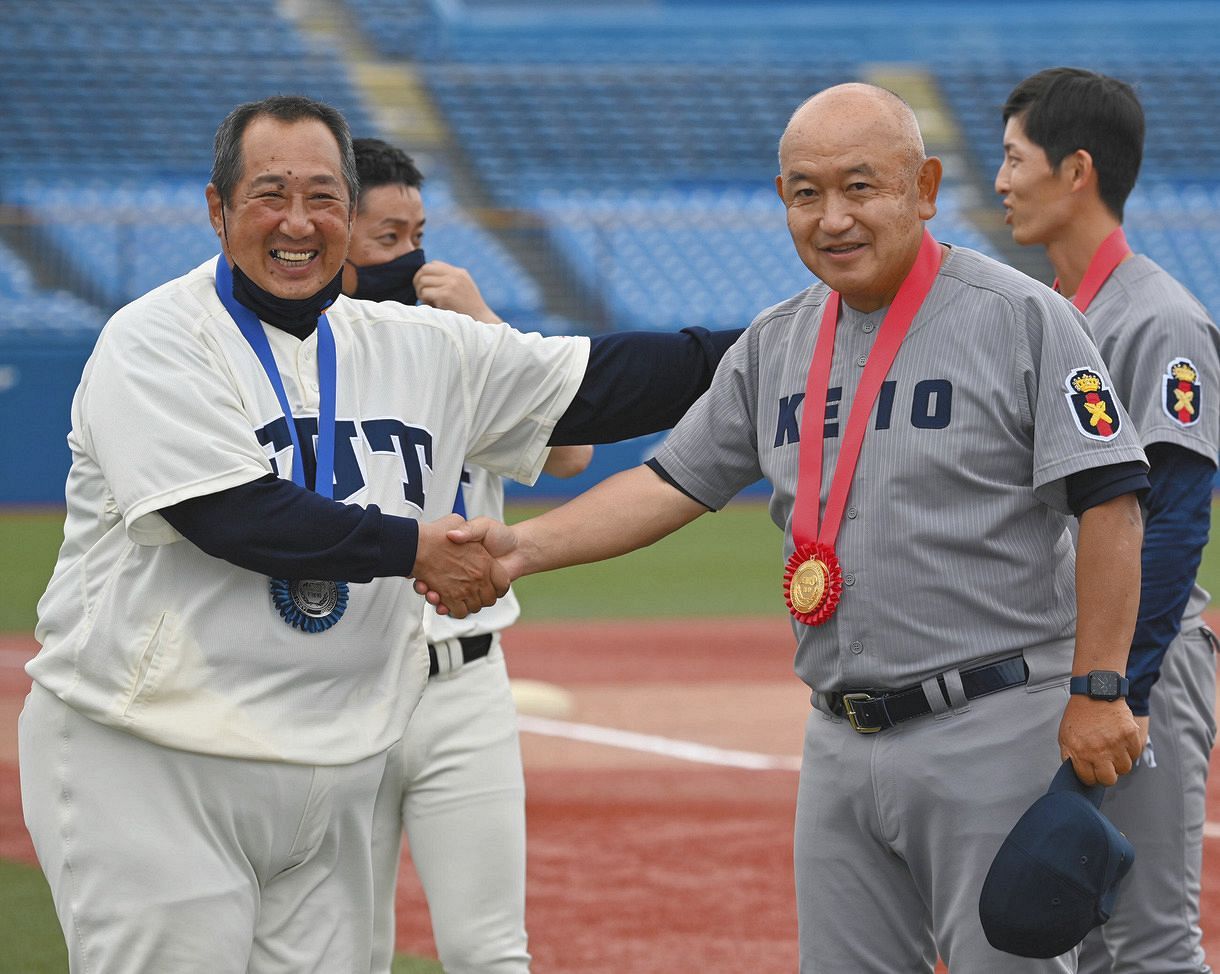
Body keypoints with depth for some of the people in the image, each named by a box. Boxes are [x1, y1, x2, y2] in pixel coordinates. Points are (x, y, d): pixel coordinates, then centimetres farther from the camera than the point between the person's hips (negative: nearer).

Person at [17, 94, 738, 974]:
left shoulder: (416, 347, 12)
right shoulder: (155, 342, -6)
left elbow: (594, 384, 13)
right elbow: (234, 513, -18)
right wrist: (413, 549, -14)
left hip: (332, 779, 6)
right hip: (153, 762, -6)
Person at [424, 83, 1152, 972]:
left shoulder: (1021, 317, -8)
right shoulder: (776, 346, 12)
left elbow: (1110, 501, -12)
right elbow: (675, 482, 15)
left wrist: (1097, 690, -16)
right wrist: (524, 545, 0)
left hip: (994, 730, -7)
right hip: (842, 740, 7)